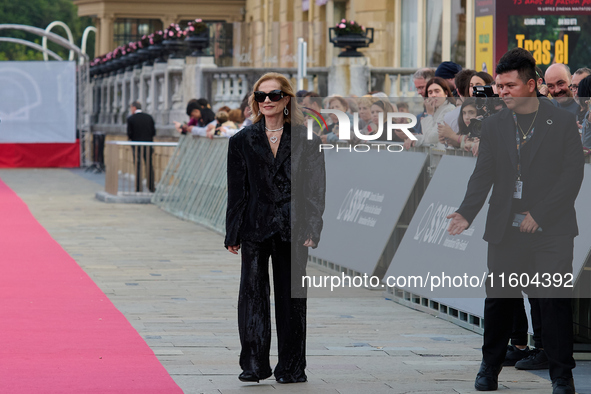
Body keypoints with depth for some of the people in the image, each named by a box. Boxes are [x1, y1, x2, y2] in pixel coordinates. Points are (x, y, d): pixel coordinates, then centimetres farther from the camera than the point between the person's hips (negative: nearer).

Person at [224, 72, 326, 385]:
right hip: (255, 229, 1)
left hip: (292, 230, -1)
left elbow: (315, 188, 1)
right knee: (252, 294, -2)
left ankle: (291, 367, 13)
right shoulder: (242, 141, 6)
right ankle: (254, 364, 4)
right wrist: (232, 234, 1)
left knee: (291, 297, 5)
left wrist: (311, 229, -7)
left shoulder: (305, 140, 3)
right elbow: (236, 190, 6)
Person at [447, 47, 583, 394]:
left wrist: (539, 214, -10)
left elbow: (573, 175, -4)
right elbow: (483, 175, 7)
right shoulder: (494, 125, 10)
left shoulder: (563, 122, 1)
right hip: (506, 230, 3)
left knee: (554, 300, -7)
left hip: (550, 229, -3)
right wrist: (466, 213, -10)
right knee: (499, 299, 5)